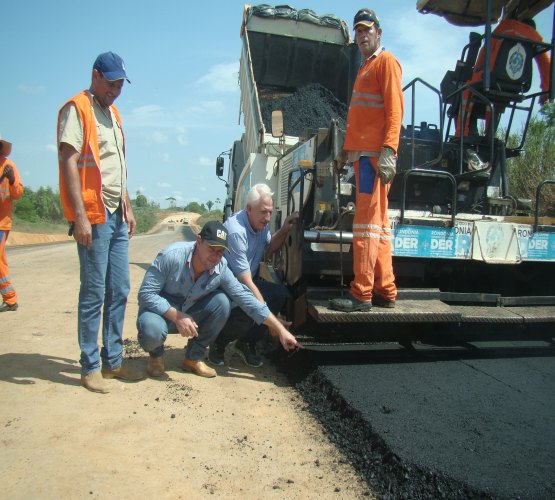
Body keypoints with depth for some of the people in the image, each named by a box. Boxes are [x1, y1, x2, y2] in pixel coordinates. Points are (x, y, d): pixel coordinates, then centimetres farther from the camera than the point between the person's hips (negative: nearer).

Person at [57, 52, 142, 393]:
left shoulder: (113, 113, 21)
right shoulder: (77, 108, -4)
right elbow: (68, 162, -12)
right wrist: (80, 215, -19)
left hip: (117, 217, 8)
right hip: (93, 217, -8)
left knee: (119, 291, 9)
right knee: (94, 294, -3)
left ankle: (113, 361, 19)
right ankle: (90, 367, 9)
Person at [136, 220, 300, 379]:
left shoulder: (221, 269, -19)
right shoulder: (172, 255, -29)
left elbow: (248, 299, -16)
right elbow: (146, 293, -24)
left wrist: (281, 330, -17)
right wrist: (176, 317, -35)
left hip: (188, 312, 4)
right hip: (161, 309, -4)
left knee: (222, 302, -21)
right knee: (152, 331, -37)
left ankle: (193, 357, -3)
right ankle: (156, 355, 3)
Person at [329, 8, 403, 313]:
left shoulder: (386, 61, 0)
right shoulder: (365, 67, 27)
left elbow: (394, 110, -12)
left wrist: (388, 150, -22)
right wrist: (346, 151, 25)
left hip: (375, 154, -9)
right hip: (362, 154, 9)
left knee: (367, 222, -12)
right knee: (378, 224, 8)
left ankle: (361, 294, -8)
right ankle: (385, 291, 15)